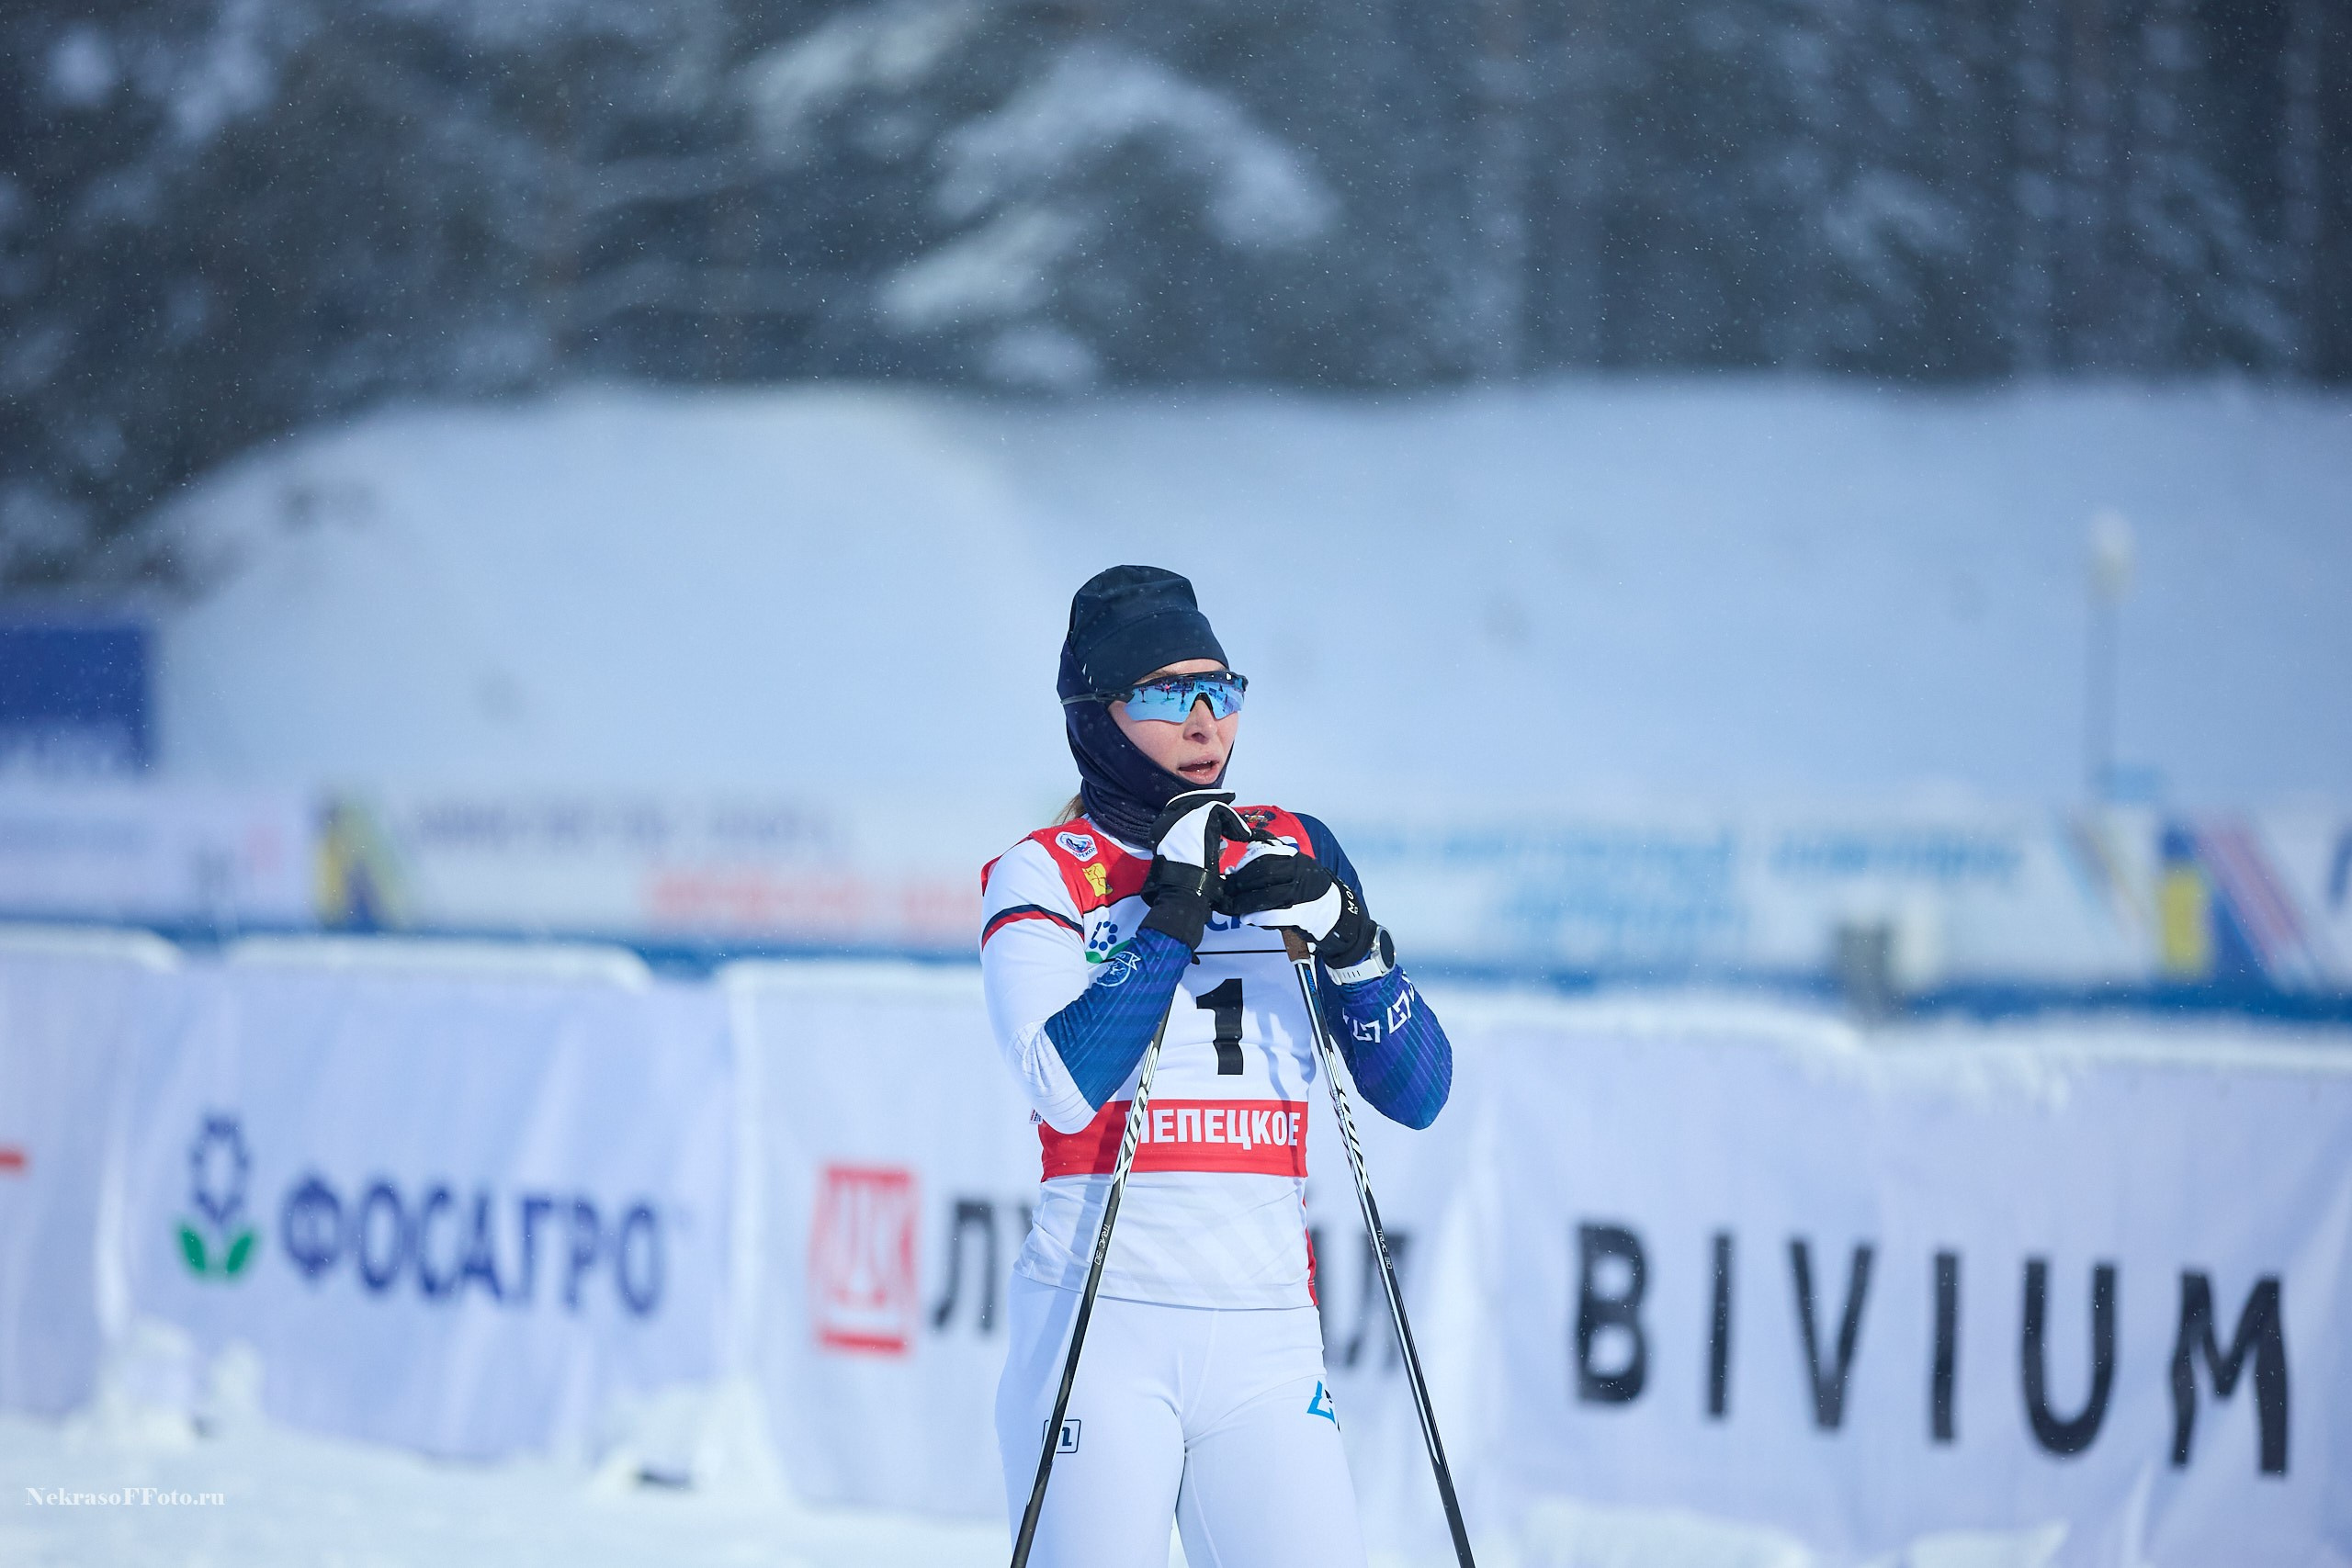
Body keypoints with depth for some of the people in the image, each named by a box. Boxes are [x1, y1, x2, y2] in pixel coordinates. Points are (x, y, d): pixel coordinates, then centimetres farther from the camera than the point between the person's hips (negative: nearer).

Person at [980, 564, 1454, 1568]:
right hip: (1101, 1317, -3)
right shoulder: (1043, 876, 3)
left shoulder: (1295, 856, 14)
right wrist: (1174, 909, -12)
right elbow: (1066, 1086, -15)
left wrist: (1349, 941, -6)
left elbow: (1417, 1092, 9)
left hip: (1266, 1335, 3)